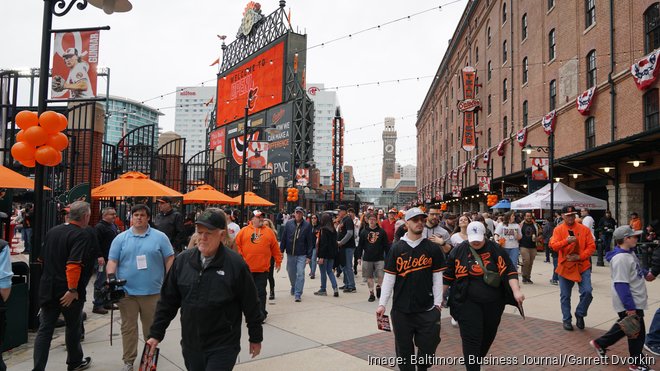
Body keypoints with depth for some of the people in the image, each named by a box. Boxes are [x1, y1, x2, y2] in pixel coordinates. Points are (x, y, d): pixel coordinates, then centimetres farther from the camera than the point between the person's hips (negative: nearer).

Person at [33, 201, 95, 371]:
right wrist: (73, 289, -26)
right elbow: (74, 264, -28)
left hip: (47, 288, 6)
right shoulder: (82, 236, -17)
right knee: (73, 327, 13)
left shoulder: (52, 232, 9)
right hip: (69, 291, -6)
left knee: (44, 329, 8)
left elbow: (42, 259, 19)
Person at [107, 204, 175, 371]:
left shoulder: (160, 237, 1)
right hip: (126, 291, 1)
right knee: (128, 328, 8)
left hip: (153, 291, -1)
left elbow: (169, 259, 2)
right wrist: (111, 278, -9)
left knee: (152, 327, 10)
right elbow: (112, 261, 6)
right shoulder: (120, 238, 6)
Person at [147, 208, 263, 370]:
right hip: (190, 345, 5)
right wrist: (156, 334, 6)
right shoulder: (183, 260, -2)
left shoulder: (236, 264, -14)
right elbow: (168, 301, 6)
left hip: (223, 347, -4)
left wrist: (256, 338, 1)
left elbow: (251, 305, -6)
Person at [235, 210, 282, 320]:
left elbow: (275, 248, 9)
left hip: (262, 269, 0)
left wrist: (278, 261, 10)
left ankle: (261, 313, 10)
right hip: (247, 268, 0)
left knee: (261, 292, 2)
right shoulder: (244, 230, 3)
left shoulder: (268, 231, 6)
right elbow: (237, 245, 2)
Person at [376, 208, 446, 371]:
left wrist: (438, 303, -2)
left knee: (428, 346, 5)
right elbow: (389, 278, 1)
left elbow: (437, 277, 3)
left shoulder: (432, 248, 1)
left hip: (426, 308, 0)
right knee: (404, 348, 8)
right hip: (401, 309, 0)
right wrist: (382, 304, -3)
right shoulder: (396, 249, 1)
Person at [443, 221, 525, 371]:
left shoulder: (495, 249, -3)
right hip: (467, 303, -2)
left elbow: (509, 271, -5)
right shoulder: (459, 251, -2)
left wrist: (516, 291, -18)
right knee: (471, 338, -6)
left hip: (493, 302, 2)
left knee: (488, 335, 16)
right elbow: (448, 276, 5)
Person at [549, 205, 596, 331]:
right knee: (565, 296, 7)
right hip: (565, 267, 0)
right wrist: (566, 241, -26)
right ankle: (566, 320, 24)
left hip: (582, 266, 0)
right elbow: (553, 245, -11)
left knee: (587, 292, -10)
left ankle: (580, 314, 16)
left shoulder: (584, 229, 2)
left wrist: (579, 256, -14)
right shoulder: (558, 229, 0)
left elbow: (591, 247, -1)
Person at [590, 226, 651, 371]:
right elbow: (621, 285, -29)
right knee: (637, 332, 4)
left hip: (636, 301, 10)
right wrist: (630, 307, -28)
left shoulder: (630, 253, 6)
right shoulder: (621, 258, -26)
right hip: (630, 304, -10)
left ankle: (600, 343, 35)